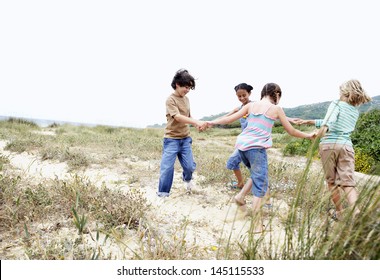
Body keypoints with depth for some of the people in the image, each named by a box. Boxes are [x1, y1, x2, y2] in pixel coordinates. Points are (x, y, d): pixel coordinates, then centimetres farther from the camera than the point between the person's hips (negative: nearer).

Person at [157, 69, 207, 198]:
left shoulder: (186, 99, 9)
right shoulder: (170, 99, -13)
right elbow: (178, 117, -26)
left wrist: (197, 125, -5)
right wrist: (198, 122, -35)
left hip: (185, 138, 6)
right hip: (171, 139, -6)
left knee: (190, 166, 6)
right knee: (167, 167, -4)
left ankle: (187, 179, 40)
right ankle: (162, 194, 11)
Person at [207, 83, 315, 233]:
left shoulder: (251, 105, 13)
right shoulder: (276, 109, 4)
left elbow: (230, 118, 13)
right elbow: (291, 131, 11)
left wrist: (212, 122, 26)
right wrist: (308, 135, 28)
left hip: (242, 145, 6)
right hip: (257, 147, -5)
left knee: (257, 175, 28)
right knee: (260, 185, 2)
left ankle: (241, 196, 16)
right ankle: (257, 224, 2)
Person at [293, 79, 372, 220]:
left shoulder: (336, 104, 3)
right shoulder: (356, 111, 21)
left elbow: (329, 121, -20)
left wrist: (318, 135, -34)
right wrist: (309, 121, 31)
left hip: (329, 145, -4)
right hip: (346, 146, 4)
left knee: (331, 181, 10)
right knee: (348, 183, -1)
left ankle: (339, 213, 19)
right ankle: (357, 213, -19)